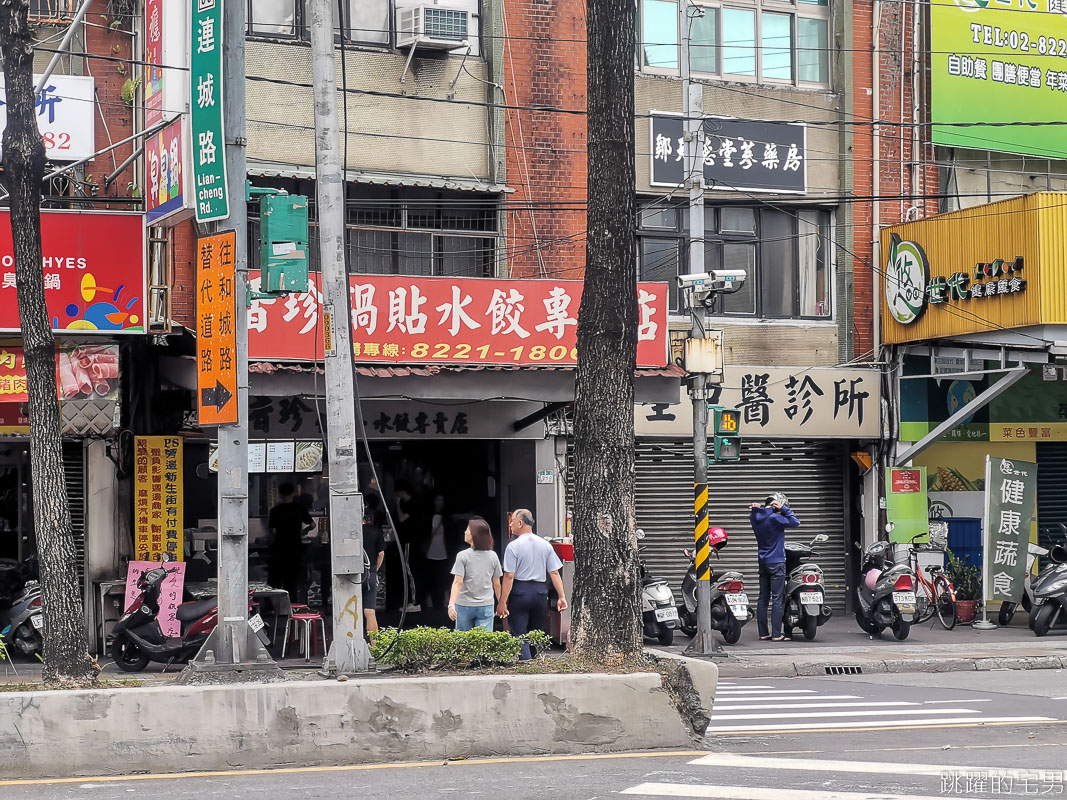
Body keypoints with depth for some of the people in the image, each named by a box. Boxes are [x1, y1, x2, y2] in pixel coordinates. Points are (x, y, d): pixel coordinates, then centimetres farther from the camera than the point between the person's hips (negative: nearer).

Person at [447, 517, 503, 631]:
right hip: (486, 606, 2)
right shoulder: (493, 556, 2)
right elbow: (497, 584, 7)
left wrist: (451, 604, -16)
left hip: (465, 606, -2)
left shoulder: (463, 556, -7)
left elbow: (458, 582, -13)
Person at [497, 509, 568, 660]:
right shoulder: (545, 545, 7)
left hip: (519, 592, -5)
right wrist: (562, 597, 6)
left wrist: (502, 602, -9)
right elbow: (554, 573, 4)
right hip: (540, 591, 5)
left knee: (519, 636, -2)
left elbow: (509, 576, -11)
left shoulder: (513, 546, -8)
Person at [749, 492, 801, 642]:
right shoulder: (774, 518, -17)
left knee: (763, 598, 9)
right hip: (776, 562, -7)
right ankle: (776, 634, -8)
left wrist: (757, 508, 8)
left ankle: (763, 633, 10)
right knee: (778, 599, -5)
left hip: (763, 561, 7)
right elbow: (795, 522, -17)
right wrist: (784, 509, -12)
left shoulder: (755, 517, 3)